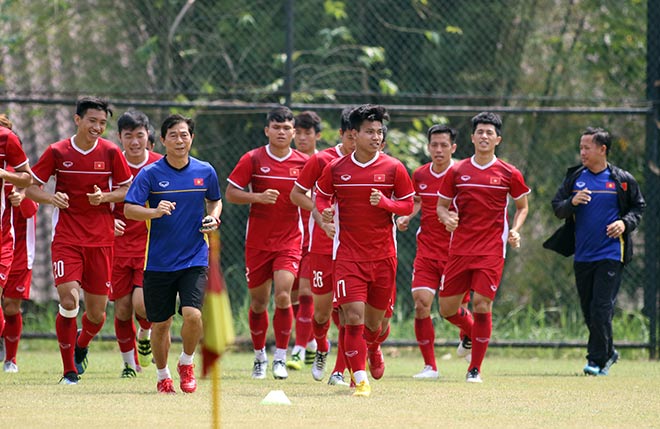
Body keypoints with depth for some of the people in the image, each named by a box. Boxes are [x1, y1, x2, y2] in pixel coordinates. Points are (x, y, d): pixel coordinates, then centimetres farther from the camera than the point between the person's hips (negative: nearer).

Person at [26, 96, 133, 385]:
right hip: (66, 239, -1)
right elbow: (31, 187, 4)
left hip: (101, 240, 1)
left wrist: (105, 197, -11)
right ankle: (69, 371, -2)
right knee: (68, 301, -17)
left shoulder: (111, 152, 0)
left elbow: (127, 189, 9)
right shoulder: (57, 152, -2)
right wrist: (52, 198, -16)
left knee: (97, 312, 3)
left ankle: (81, 346, 38)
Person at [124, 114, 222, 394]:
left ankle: (186, 363, 11)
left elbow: (215, 200, 21)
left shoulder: (205, 172, 3)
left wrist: (213, 217, -1)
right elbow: (129, 209, -10)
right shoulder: (150, 173, -5)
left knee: (192, 315, -17)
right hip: (158, 262, 0)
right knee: (160, 323, 6)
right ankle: (162, 376, 27)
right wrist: (154, 212, -28)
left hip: (194, 259, 1)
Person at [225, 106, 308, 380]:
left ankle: (280, 357, -5)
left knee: (283, 295, -18)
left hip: (289, 241, -1)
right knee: (258, 301, 9)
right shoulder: (253, 160, -3)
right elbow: (230, 193, -2)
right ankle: (259, 356, 29)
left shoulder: (303, 163, 1)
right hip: (258, 241, 1)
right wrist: (258, 197, -17)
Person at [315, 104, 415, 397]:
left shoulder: (393, 168, -1)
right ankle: (360, 380, -9)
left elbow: (408, 205, 4)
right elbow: (321, 196, 15)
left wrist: (385, 203, -16)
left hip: (383, 255, 1)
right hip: (348, 254, -1)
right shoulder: (335, 169, 0)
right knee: (353, 315, -14)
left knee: (374, 320, 11)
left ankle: (372, 349, 47)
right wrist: (325, 211, -8)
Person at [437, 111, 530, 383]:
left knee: (481, 304, -12)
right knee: (447, 309, 3)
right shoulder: (456, 172, 5)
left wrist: (515, 230, -4)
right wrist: (447, 218, -10)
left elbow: (522, 207, 14)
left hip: (492, 249, -3)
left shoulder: (509, 174, 1)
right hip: (459, 247, 3)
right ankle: (473, 333, 37)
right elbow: (441, 205, 12)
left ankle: (475, 368, 1)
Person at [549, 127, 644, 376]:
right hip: (582, 255, 4)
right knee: (589, 310, 9)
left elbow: (639, 206, 10)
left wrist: (626, 223, -9)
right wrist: (572, 203, -13)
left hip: (611, 254, -4)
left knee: (602, 307, -13)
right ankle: (608, 353, 27)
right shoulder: (574, 178, 8)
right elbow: (557, 208, 8)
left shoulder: (622, 180, 0)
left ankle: (597, 360, -8)